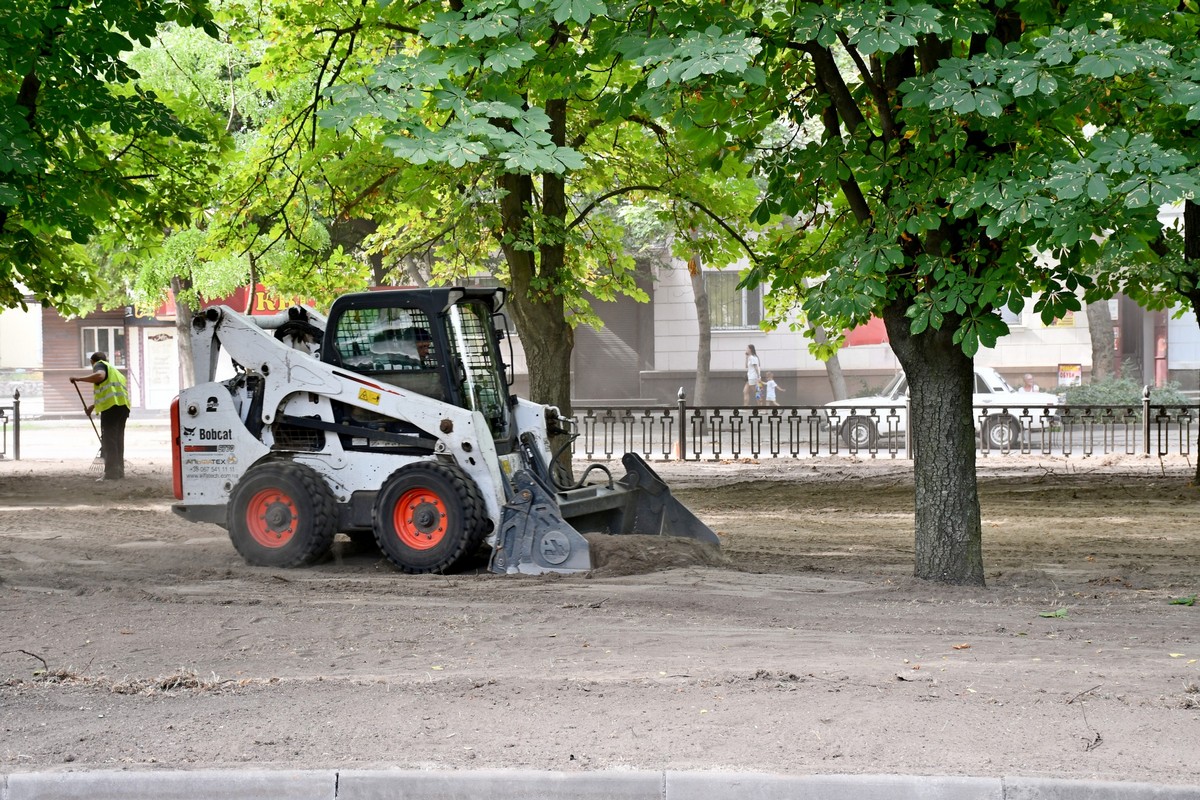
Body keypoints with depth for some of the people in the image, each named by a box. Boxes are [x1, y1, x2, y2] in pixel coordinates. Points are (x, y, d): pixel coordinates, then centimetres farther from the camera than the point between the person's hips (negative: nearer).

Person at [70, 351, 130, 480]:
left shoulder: (100, 365, 5)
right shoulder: (114, 371, 32)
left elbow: (100, 375, -20)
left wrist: (79, 379, -16)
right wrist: (94, 405, 52)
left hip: (111, 407, -8)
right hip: (123, 406, 8)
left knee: (109, 440, -9)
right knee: (118, 440, 16)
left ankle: (111, 473, -14)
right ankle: (119, 471, 19)